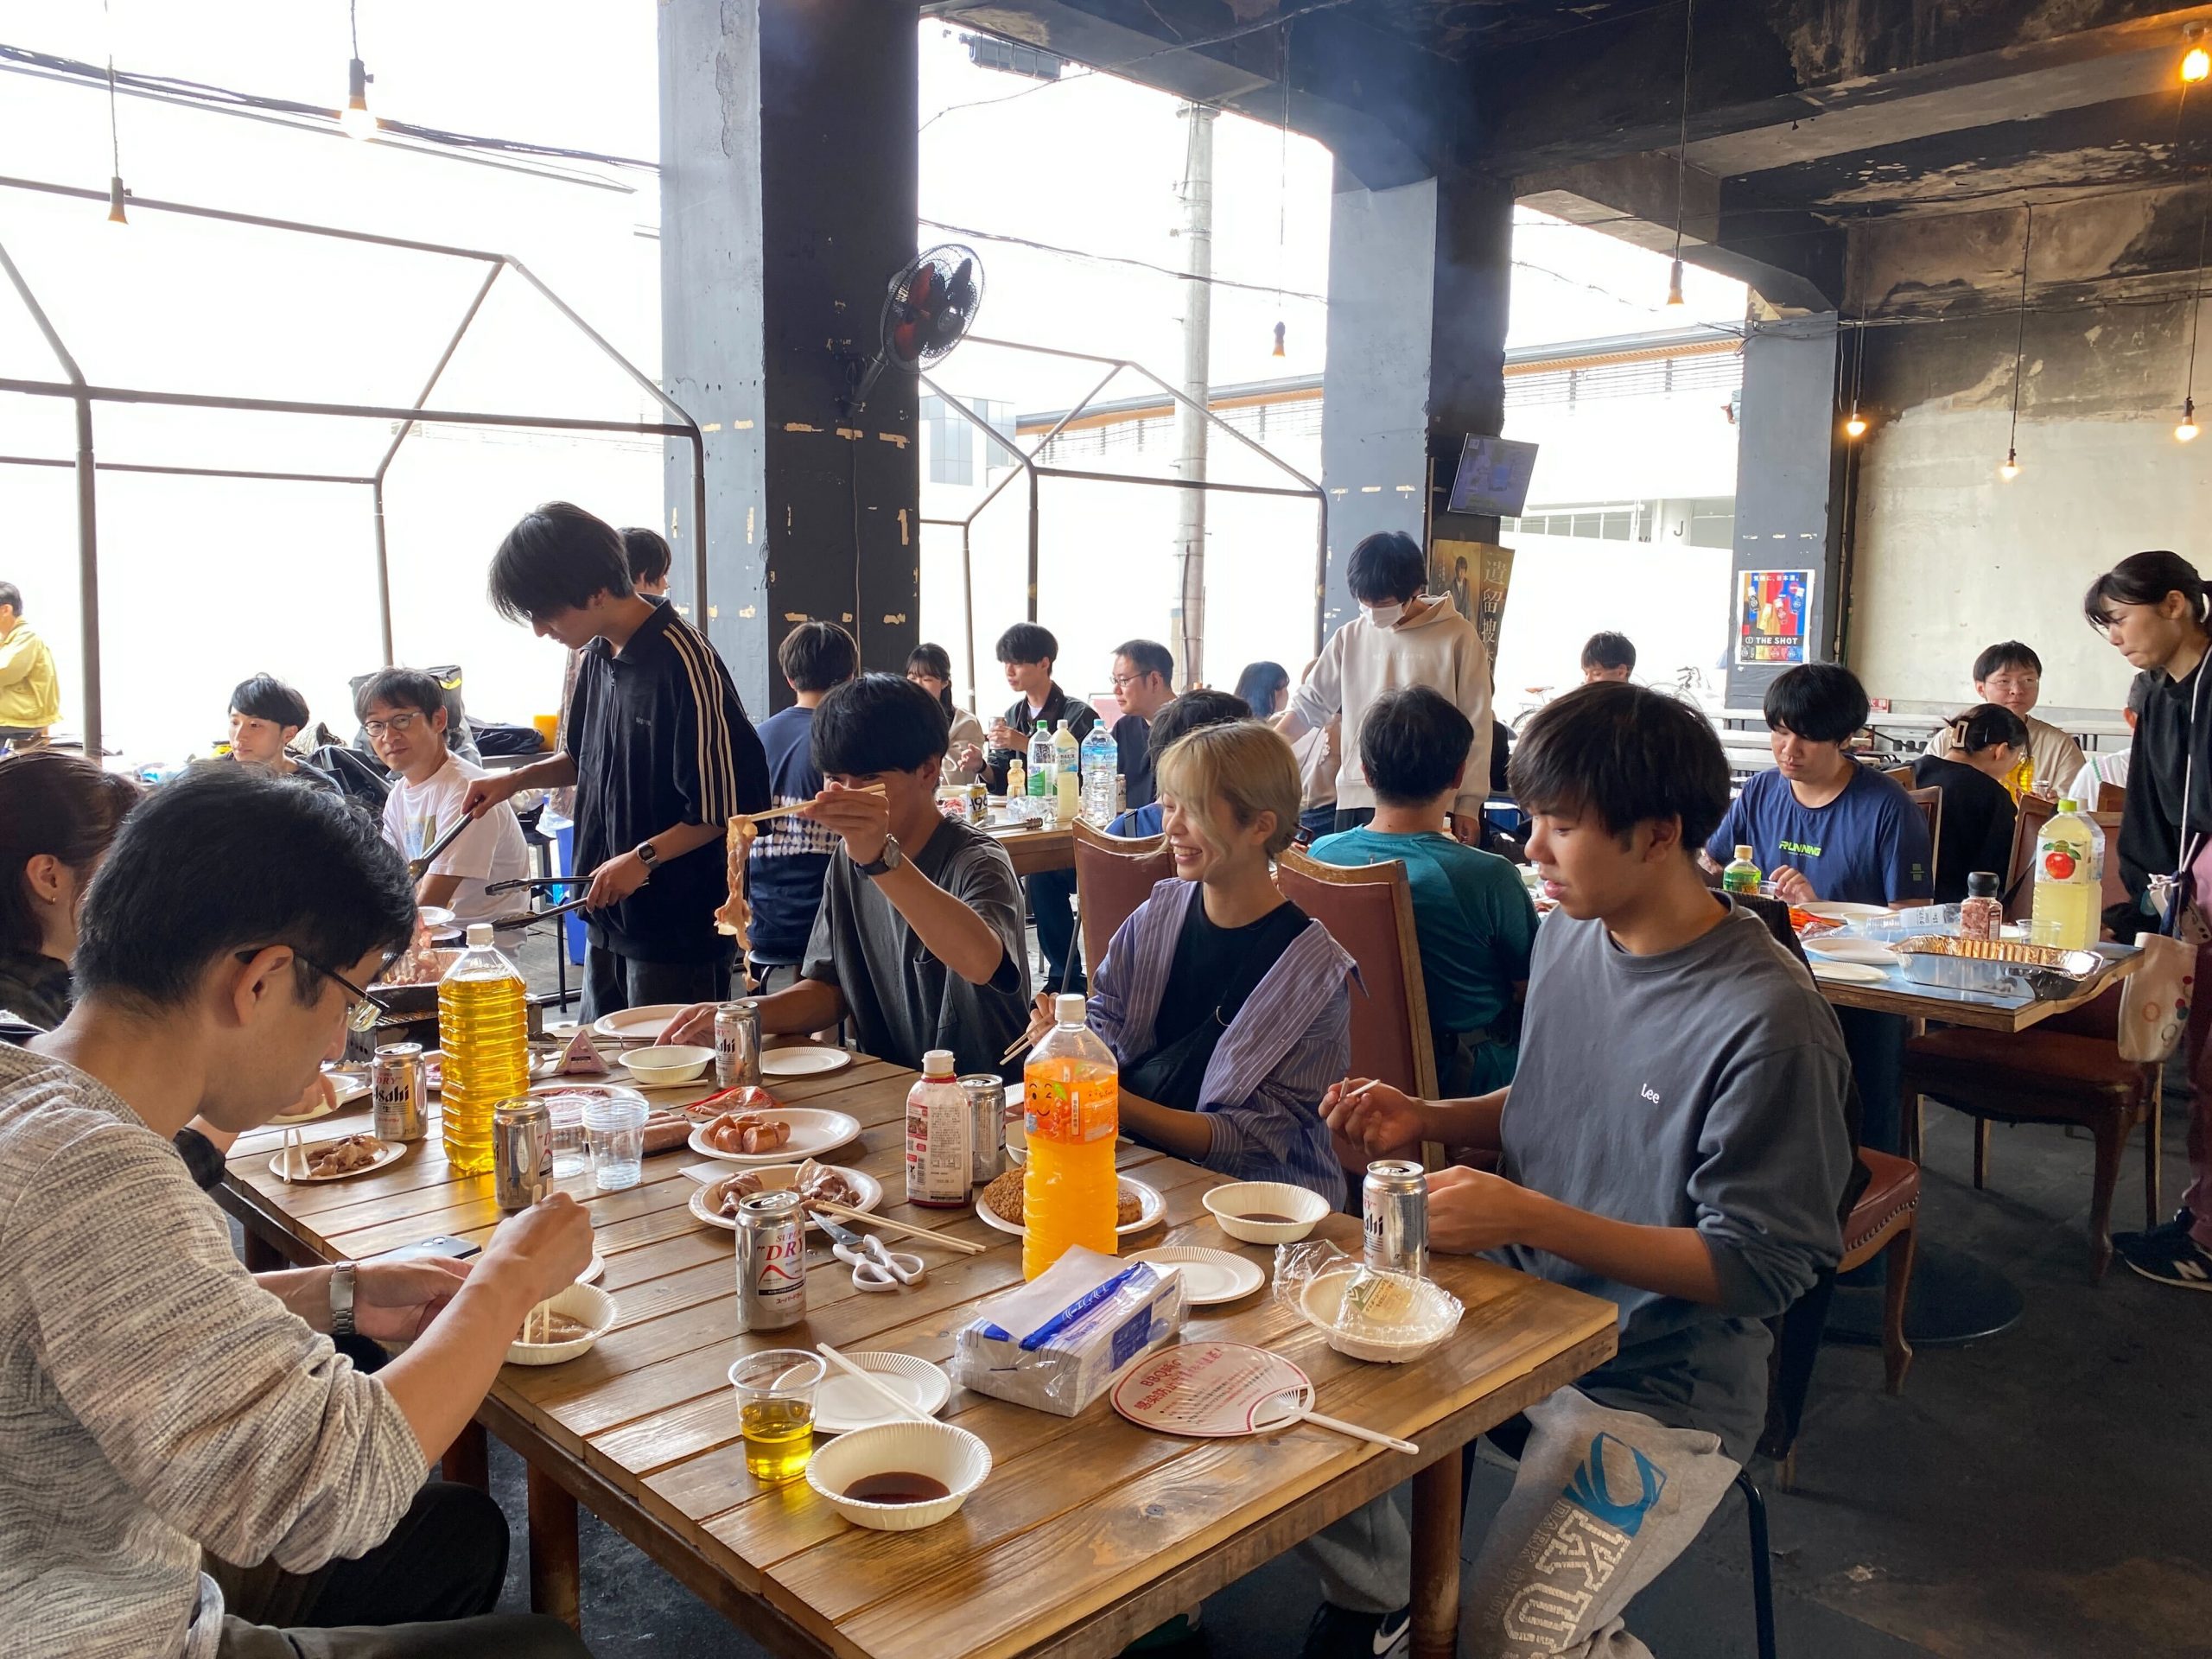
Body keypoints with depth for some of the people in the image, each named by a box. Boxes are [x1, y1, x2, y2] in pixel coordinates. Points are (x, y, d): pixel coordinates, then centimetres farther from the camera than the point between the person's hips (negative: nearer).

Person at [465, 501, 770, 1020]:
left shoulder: (683, 661, -19)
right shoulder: (597, 655, 7)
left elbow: (731, 802, -19)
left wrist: (644, 857, -18)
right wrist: (519, 778, 7)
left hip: (677, 923, -8)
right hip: (610, 913, 9)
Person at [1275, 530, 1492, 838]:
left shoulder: (1458, 636, -2)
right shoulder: (1350, 638, 8)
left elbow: (1474, 727, -1)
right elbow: (1308, 705, 13)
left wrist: (1468, 804, -2)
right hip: (1358, 799, 3)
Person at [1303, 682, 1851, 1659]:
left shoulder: (1767, 1023, -23)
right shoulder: (1567, 936, 1)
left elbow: (1761, 1269, -19)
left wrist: (1530, 1218, -28)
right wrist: (1425, 1121, -2)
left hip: (1656, 1384, -7)